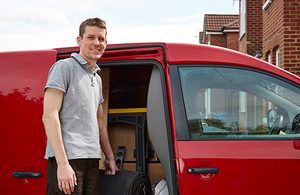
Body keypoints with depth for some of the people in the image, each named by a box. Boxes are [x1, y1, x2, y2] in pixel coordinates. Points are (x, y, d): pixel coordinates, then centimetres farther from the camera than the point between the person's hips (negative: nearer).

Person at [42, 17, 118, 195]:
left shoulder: (97, 78, 21)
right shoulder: (64, 67, -3)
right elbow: (49, 116, -11)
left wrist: (110, 157, 23)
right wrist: (62, 163, -18)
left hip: (92, 160, 8)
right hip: (67, 157, -7)